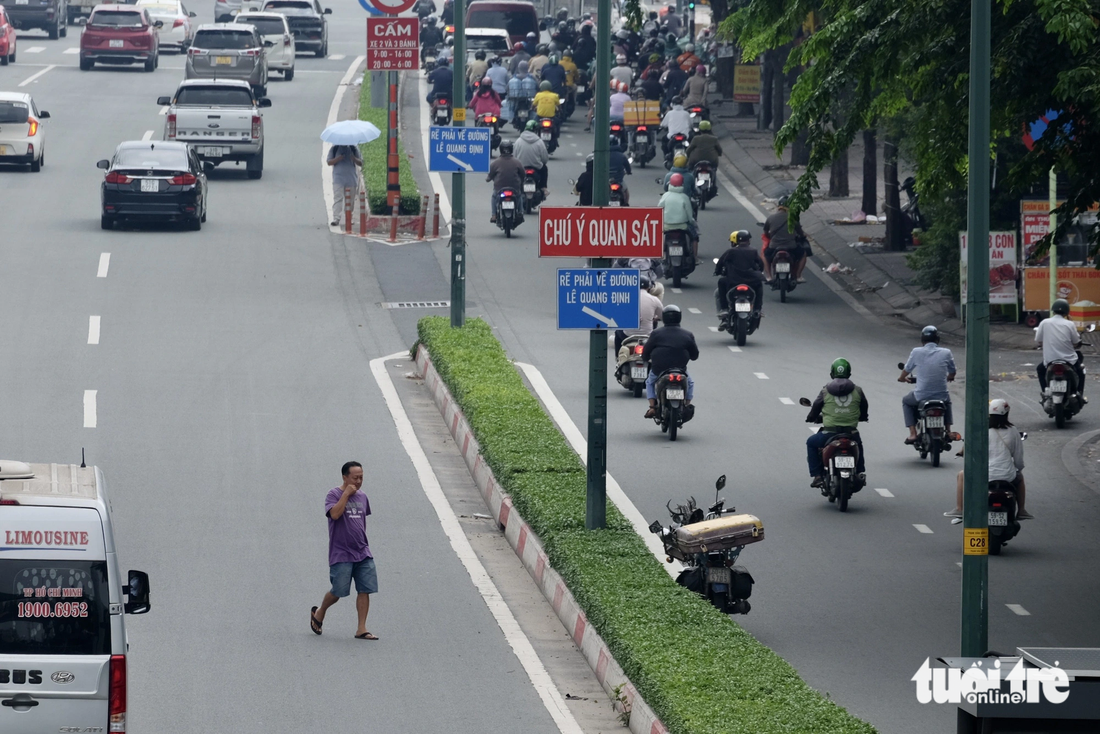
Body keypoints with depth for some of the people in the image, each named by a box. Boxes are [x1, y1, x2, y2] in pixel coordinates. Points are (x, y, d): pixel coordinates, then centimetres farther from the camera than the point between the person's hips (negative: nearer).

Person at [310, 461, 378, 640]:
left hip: (362, 553, 6)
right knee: (338, 592, -2)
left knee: (364, 590, -2)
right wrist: (346, 494, -21)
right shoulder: (334, 495, -8)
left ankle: (361, 629, 1)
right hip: (341, 555, -6)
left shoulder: (362, 496, 12)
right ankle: (319, 614, 26)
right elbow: (334, 514, -26)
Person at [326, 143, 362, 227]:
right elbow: (329, 162, 2)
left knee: (350, 200, 7)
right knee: (337, 198, -14)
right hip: (338, 179, -2)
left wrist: (354, 159, -14)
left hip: (351, 179, 2)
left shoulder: (353, 148, 10)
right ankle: (336, 219, -20)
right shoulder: (334, 149, 7)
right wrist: (337, 159, -17)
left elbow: (360, 163, 8)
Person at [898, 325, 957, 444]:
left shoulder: (916, 352, -7)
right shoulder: (946, 353, -4)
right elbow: (952, 373, 12)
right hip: (941, 396, 2)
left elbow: (907, 370, 9)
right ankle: (948, 431, 29)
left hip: (921, 397, -2)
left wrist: (902, 378, 33)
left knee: (906, 401, 31)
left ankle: (912, 433, 17)